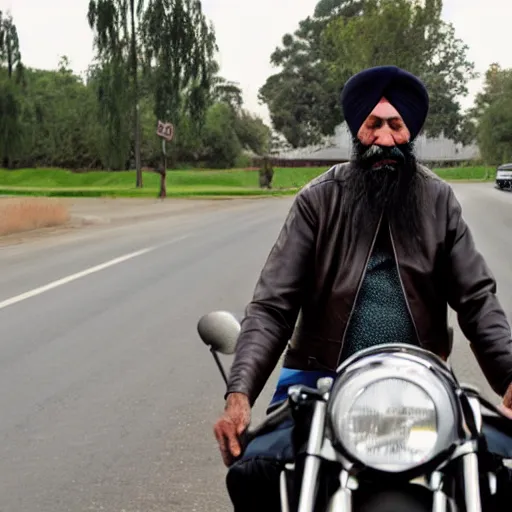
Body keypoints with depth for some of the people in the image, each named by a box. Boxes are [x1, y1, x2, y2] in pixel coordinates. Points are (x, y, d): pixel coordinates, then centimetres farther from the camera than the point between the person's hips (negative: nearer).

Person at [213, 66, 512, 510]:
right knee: (253, 471, -26)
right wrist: (239, 393, -19)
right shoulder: (318, 200, -1)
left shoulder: (438, 200, 5)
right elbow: (272, 306, -6)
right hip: (321, 376, -2)